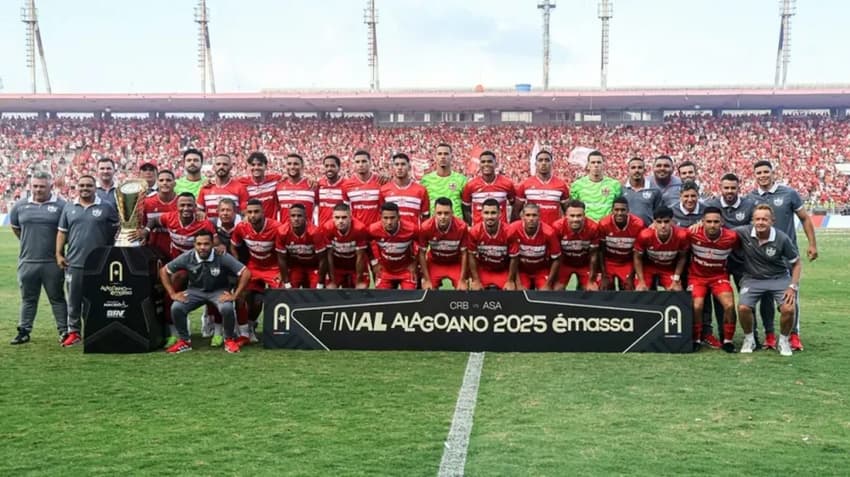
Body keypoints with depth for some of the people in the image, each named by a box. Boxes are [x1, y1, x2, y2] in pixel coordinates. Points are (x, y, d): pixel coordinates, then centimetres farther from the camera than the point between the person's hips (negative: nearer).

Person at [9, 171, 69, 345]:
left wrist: (58, 247, -1)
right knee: (28, 298, 13)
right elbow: (15, 227, 21)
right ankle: (24, 331, 22)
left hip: (52, 262, -3)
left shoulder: (61, 205, -5)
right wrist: (28, 243, 17)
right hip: (27, 261, 3)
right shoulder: (20, 206, 6)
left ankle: (64, 331, 13)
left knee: (57, 298, 6)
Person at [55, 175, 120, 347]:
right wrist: (59, 254, 6)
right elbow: (62, 232, 13)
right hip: (74, 263, 3)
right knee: (74, 300, 7)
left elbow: (117, 231, 4)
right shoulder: (69, 208, 10)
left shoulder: (106, 208, 0)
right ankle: (73, 332, 16)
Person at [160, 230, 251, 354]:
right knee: (176, 308, -22)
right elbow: (164, 271, -2)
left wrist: (235, 295, -21)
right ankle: (184, 340, 3)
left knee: (227, 308, -33)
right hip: (195, 290, 3)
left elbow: (246, 273, -21)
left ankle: (230, 339, -3)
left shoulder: (222, 257, -21)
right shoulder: (187, 257, -14)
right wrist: (172, 294, -7)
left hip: (219, 291, -2)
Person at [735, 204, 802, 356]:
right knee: (743, 308, -23)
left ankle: (784, 341, 8)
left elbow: (796, 263, -3)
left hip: (779, 278, 0)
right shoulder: (743, 233, -16)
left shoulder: (782, 238, -16)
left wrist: (793, 287, -11)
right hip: (753, 279, 0)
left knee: (788, 309, -22)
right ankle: (749, 339, 7)